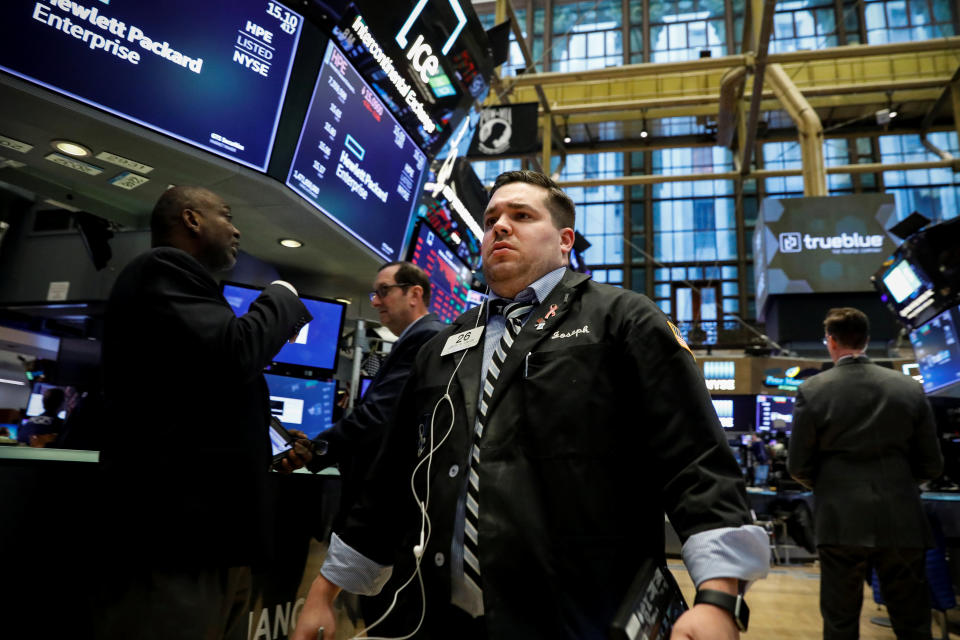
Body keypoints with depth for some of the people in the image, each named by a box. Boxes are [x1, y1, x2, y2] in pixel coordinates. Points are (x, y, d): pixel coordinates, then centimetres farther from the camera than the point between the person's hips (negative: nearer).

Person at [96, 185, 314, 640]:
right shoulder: (163, 270, -8)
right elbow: (233, 354, -25)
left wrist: (269, 453, 19)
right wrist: (282, 297, -6)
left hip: (207, 537, 11)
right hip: (177, 540, -11)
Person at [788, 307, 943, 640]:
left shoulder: (812, 390, -8)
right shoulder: (909, 388, 0)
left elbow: (798, 466, -4)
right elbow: (931, 465, 5)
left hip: (841, 521, -2)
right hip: (901, 522, 2)